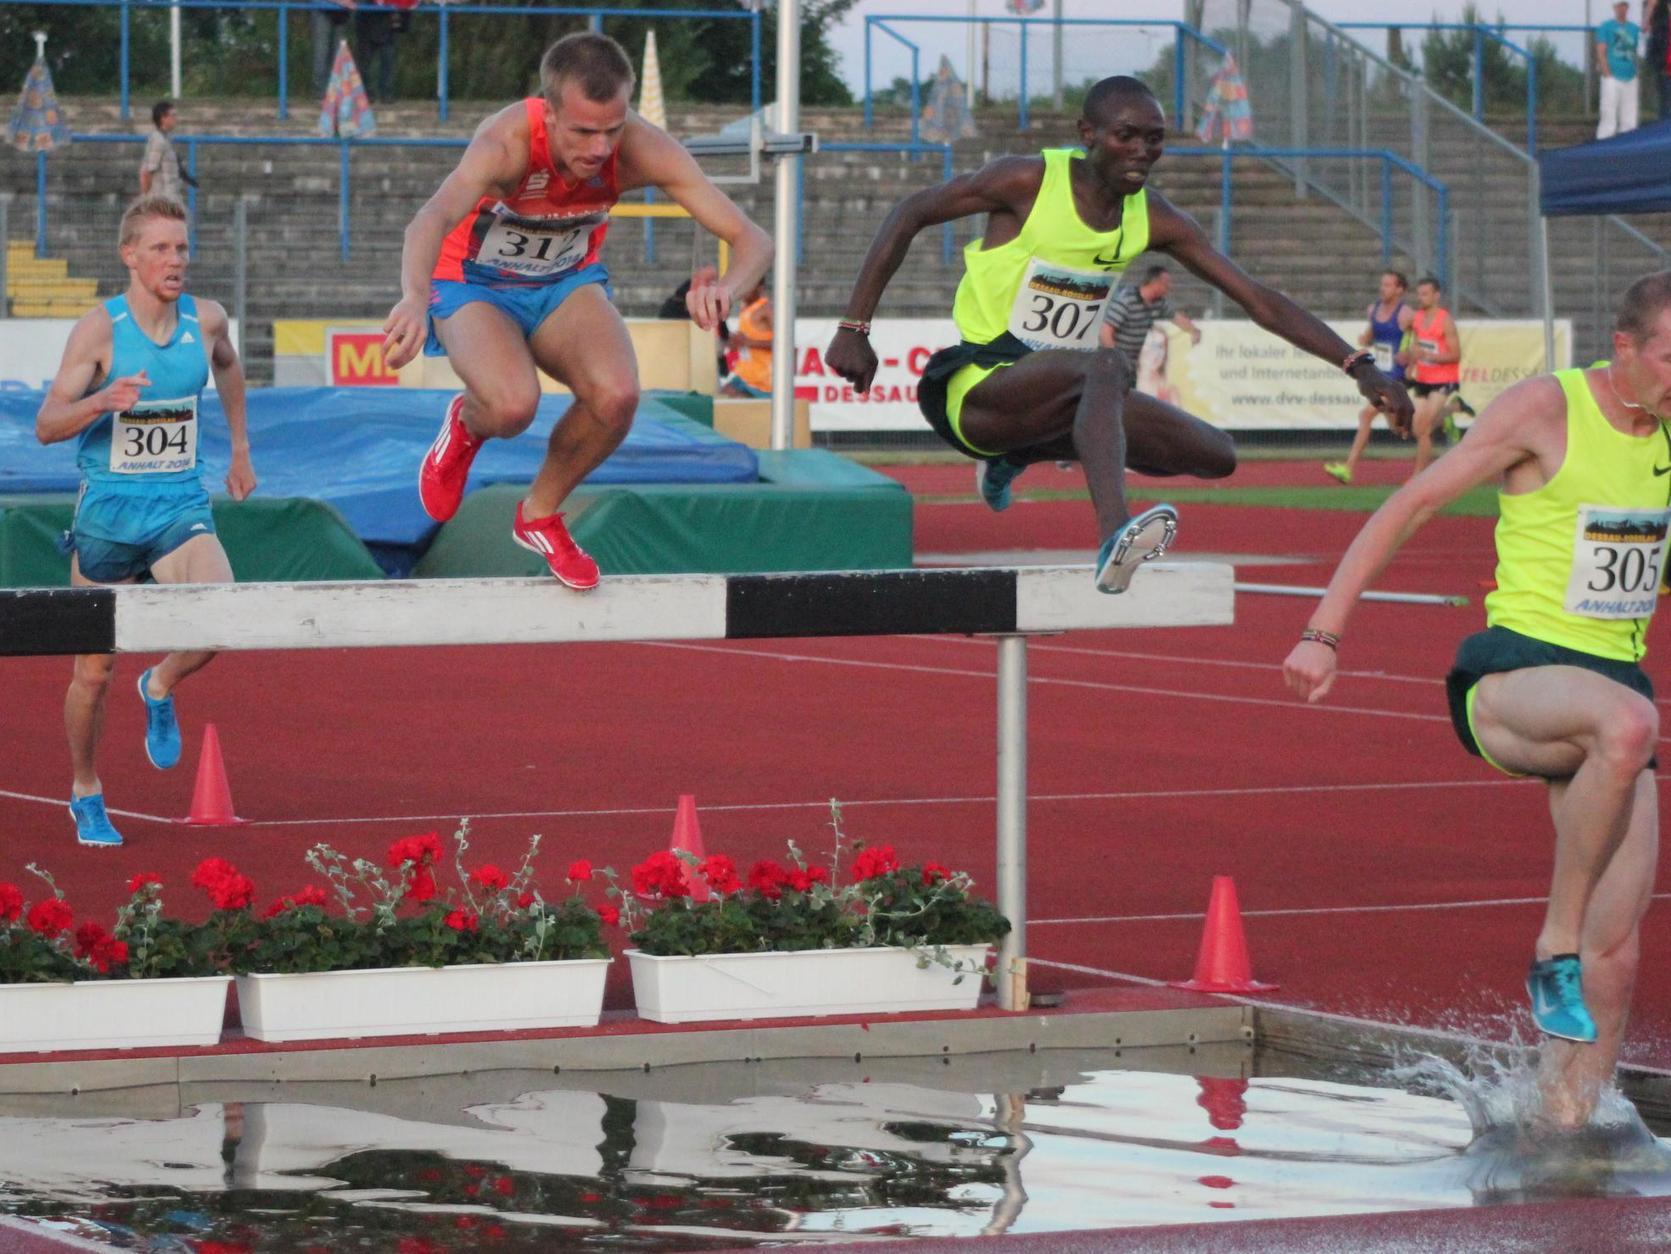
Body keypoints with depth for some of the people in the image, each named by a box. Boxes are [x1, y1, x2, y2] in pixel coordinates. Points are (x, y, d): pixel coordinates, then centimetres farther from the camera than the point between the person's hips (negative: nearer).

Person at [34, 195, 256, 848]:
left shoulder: (206, 321, -1)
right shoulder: (98, 329, -12)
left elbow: (228, 365, 25)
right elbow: (45, 425, -15)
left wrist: (239, 447, 27)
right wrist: (102, 401, -33)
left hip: (180, 506, 2)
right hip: (108, 510, -2)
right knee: (95, 671, 7)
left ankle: (160, 689, 7)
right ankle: (86, 794, 29)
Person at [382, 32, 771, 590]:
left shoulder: (641, 149, -25)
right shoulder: (507, 142, -36)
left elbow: (751, 239, -25)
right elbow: (434, 217, -55)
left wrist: (726, 287, -50)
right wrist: (415, 300, -77)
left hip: (566, 283, 3)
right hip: (474, 287, -3)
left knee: (616, 396, -26)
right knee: (513, 405, -32)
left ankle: (540, 513, 4)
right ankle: (465, 426, 8)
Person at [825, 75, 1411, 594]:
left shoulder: (1154, 221, 2)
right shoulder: (1029, 181, -13)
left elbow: (1258, 298, 3)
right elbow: (911, 213, -5)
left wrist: (1358, 365, -5)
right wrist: (854, 329, -9)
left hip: (1059, 394, 8)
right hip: (977, 388, -8)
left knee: (1216, 455, 4)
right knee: (1107, 365, -35)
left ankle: (1018, 457, 21)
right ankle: (1114, 540, -58)